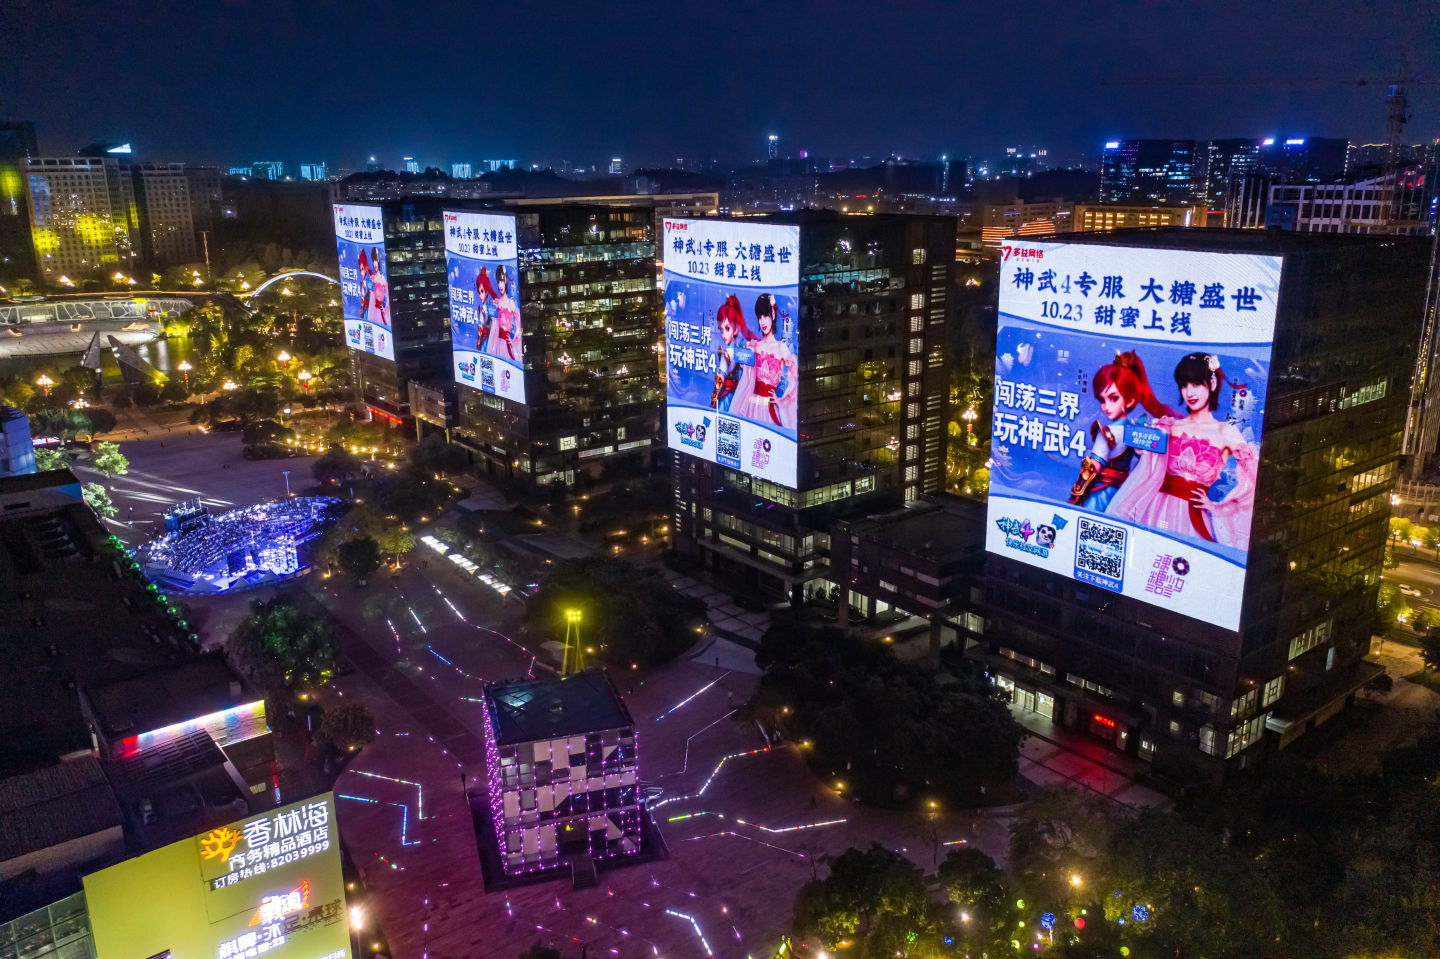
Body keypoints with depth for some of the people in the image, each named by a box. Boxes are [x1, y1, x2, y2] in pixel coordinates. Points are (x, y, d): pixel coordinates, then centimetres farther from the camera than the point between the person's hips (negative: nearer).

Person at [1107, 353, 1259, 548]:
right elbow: (1148, 471, 9)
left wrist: (1215, 506, 2)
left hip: (1191, 514, -2)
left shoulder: (1225, 433, 2)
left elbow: (1251, 481, -1)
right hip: (1156, 507, 2)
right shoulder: (1168, 426, 11)